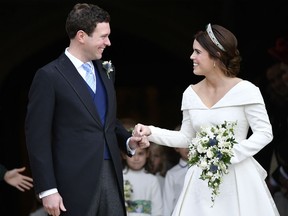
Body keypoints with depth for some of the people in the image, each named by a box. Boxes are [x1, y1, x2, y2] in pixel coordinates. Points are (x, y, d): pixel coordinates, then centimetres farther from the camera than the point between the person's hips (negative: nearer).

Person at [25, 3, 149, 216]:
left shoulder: (105, 71, 14)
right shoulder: (49, 76, -7)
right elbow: (38, 137, -9)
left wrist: (128, 141, 5)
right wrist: (47, 190, -13)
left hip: (111, 175, 6)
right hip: (74, 182, -6)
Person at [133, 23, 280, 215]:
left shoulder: (245, 90, -8)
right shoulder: (191, 94, 7)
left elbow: (265, 133, -8)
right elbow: (186, 138, 13)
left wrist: (231, 154, -18)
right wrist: (151, 132, 2)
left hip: (238, 178, -4)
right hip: (202, 180, 4)